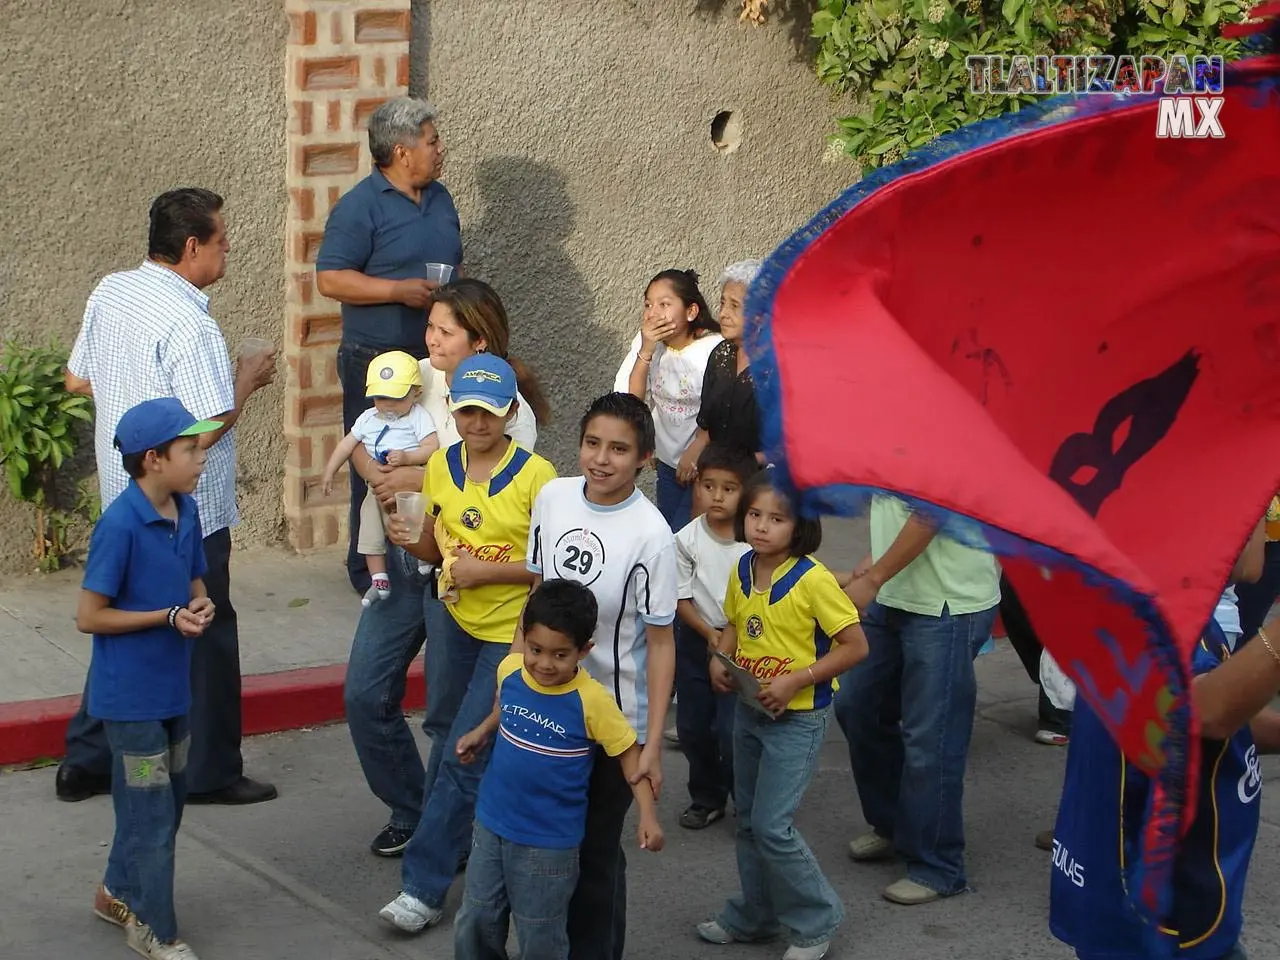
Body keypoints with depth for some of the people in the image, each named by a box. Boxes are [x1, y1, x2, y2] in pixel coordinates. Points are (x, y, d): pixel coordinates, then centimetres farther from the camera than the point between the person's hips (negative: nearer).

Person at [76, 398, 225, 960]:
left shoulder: (185, 511, 0)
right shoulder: (119, 525, -23)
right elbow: (89, 616, -19)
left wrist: (200, 607, -9)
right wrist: (169, 617, -21)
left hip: (173, 684, 8)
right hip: (131, 693, -8)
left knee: (167, 799, 21)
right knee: (150, 812, 4)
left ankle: (119, 892, 40)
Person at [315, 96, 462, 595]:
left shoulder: (440, 198, 12)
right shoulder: (359, 207, -12)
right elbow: (329, 279, -16)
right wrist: (400, 291, -21)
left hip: (436, 360, 7)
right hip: (376, 362, -7)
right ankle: (369, 571, 11)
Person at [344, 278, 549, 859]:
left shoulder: (513, 413, -13)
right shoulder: (421, 378, 2)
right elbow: (362, 443, 5)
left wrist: (420, 479, -26)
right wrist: (379, 476, -15)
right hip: (402, 559, 5)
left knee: (450, 714, 3)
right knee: (365, 695, 6)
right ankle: (407, 810, 27)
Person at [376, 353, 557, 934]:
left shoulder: (535, 475, -17)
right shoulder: (441, 466, 0)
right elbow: (439, 548, 11)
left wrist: (487, 571, -21)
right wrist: (411, 541, -11)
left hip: (512, 632, -6)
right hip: (458, 623, 6)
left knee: (463, 756, -7)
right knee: (449, 737, 20)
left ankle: (424, 887, -2)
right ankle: (451, 843, 42)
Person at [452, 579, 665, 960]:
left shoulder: (591, 701, -22)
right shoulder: (509, 669, -8)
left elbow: (629, 754, -12)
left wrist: (648, 814, -18)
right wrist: (482, 732, 12)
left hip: (549, 843, -5)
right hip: (492, 824, 5)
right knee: (475, 926, 16)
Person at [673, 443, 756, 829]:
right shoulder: (687, 539, -7)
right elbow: (681, 598, -2)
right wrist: (710, 634, -13)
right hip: (696, 639, 3)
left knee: (731, 731, -7)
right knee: (692, 725, 11)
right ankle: (706, 797, 32)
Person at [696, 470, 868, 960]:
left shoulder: (813, 579, -20)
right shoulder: (742, 570, -1)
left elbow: (855, 646, -18)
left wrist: (795, 680, -23)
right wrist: (719, 660, -4)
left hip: (798, 717, -7)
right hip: (748, 711, 7)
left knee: (771, 826, -9)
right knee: (749, 820, 17)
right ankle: (754, 916, 34)